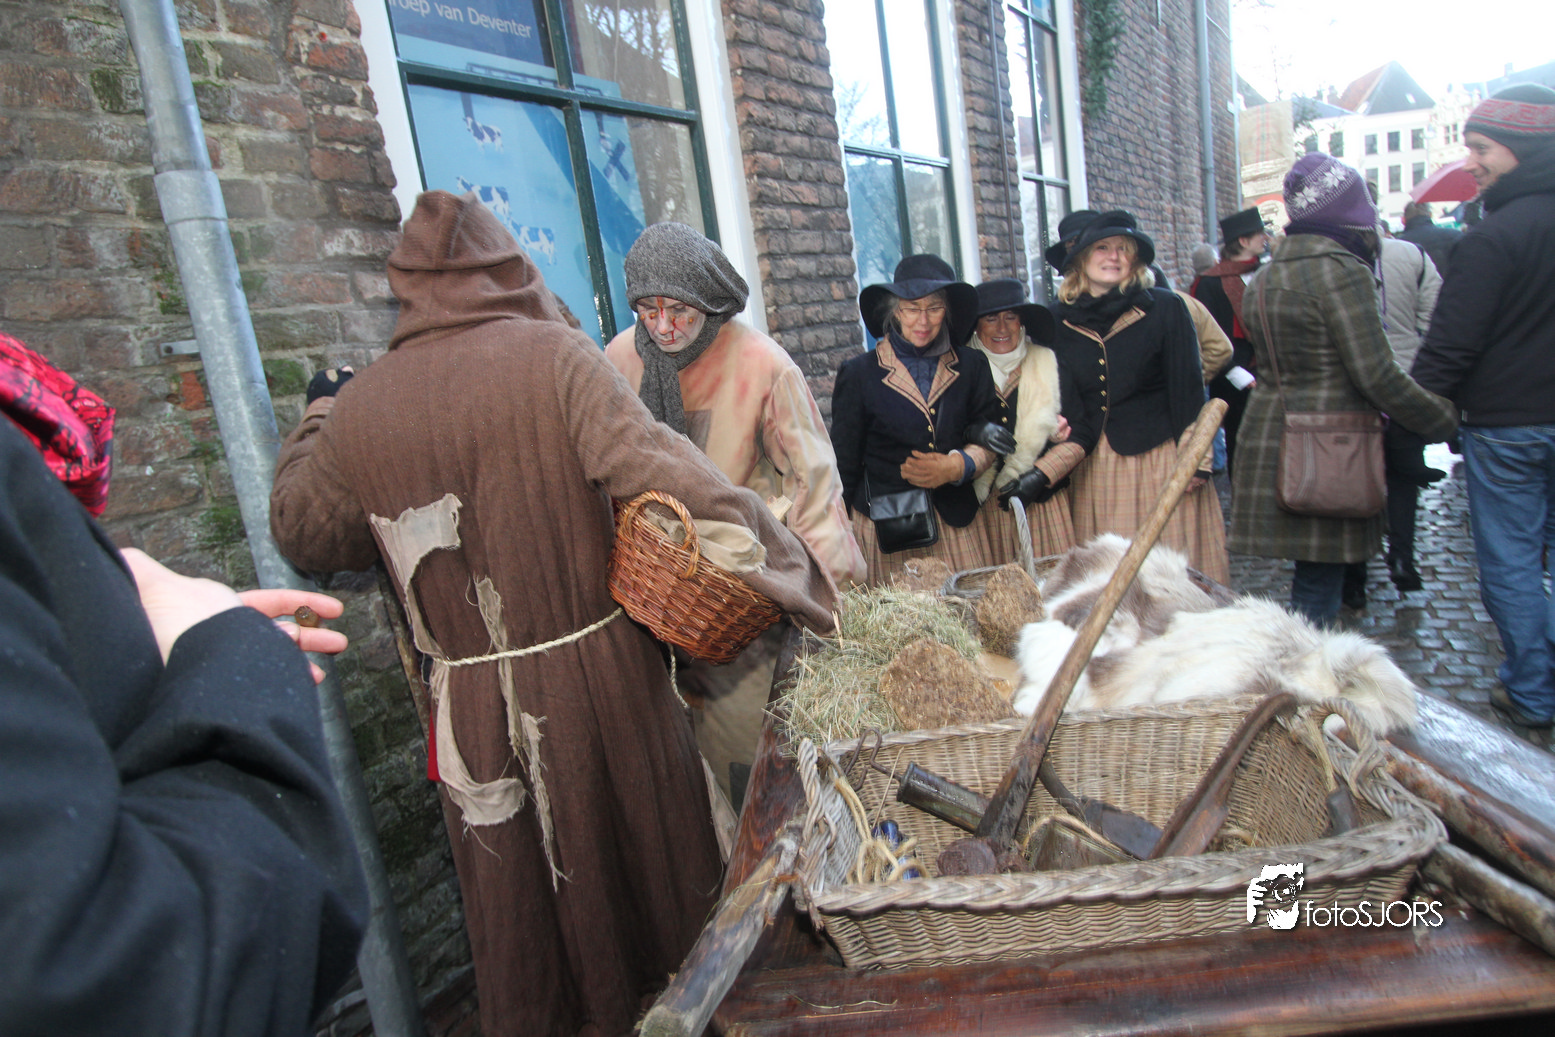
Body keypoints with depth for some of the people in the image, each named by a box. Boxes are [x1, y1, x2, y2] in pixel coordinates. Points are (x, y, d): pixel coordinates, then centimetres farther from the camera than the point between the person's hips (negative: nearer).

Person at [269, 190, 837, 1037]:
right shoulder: (552, 355, -11)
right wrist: (773, 549, -17)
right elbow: (654, 468, -23)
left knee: (513, 888, 21)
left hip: (471, 701, 3)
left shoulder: (357, 410, -1)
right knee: (640, 844, 18)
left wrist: (311, 432, 30)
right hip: (596, 673, -2)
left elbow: (299, 529, 14)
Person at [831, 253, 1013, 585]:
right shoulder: (859, 373, 0)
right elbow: (844, 464, 4)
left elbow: (988, 443, 11)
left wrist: (957, 466, -10)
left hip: (957, 523, 3)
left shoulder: (970, 366, 7)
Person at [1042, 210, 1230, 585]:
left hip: (1159, 458, -2)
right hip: (1095, 466, 2)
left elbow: (1188, 390, -2)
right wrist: (1040, 472, -8)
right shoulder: (1058, 320, 4)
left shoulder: (1164, 308, -2)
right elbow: (1060, 406, 3)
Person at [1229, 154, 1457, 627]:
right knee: (1319, 578, 0)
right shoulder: (1342, 270, -13)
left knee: (1314, 572, 15)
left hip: (1268, 433, 8)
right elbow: (1377, 375, -16)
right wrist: (1446, 418, -3)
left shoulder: (1265, 277, 13)